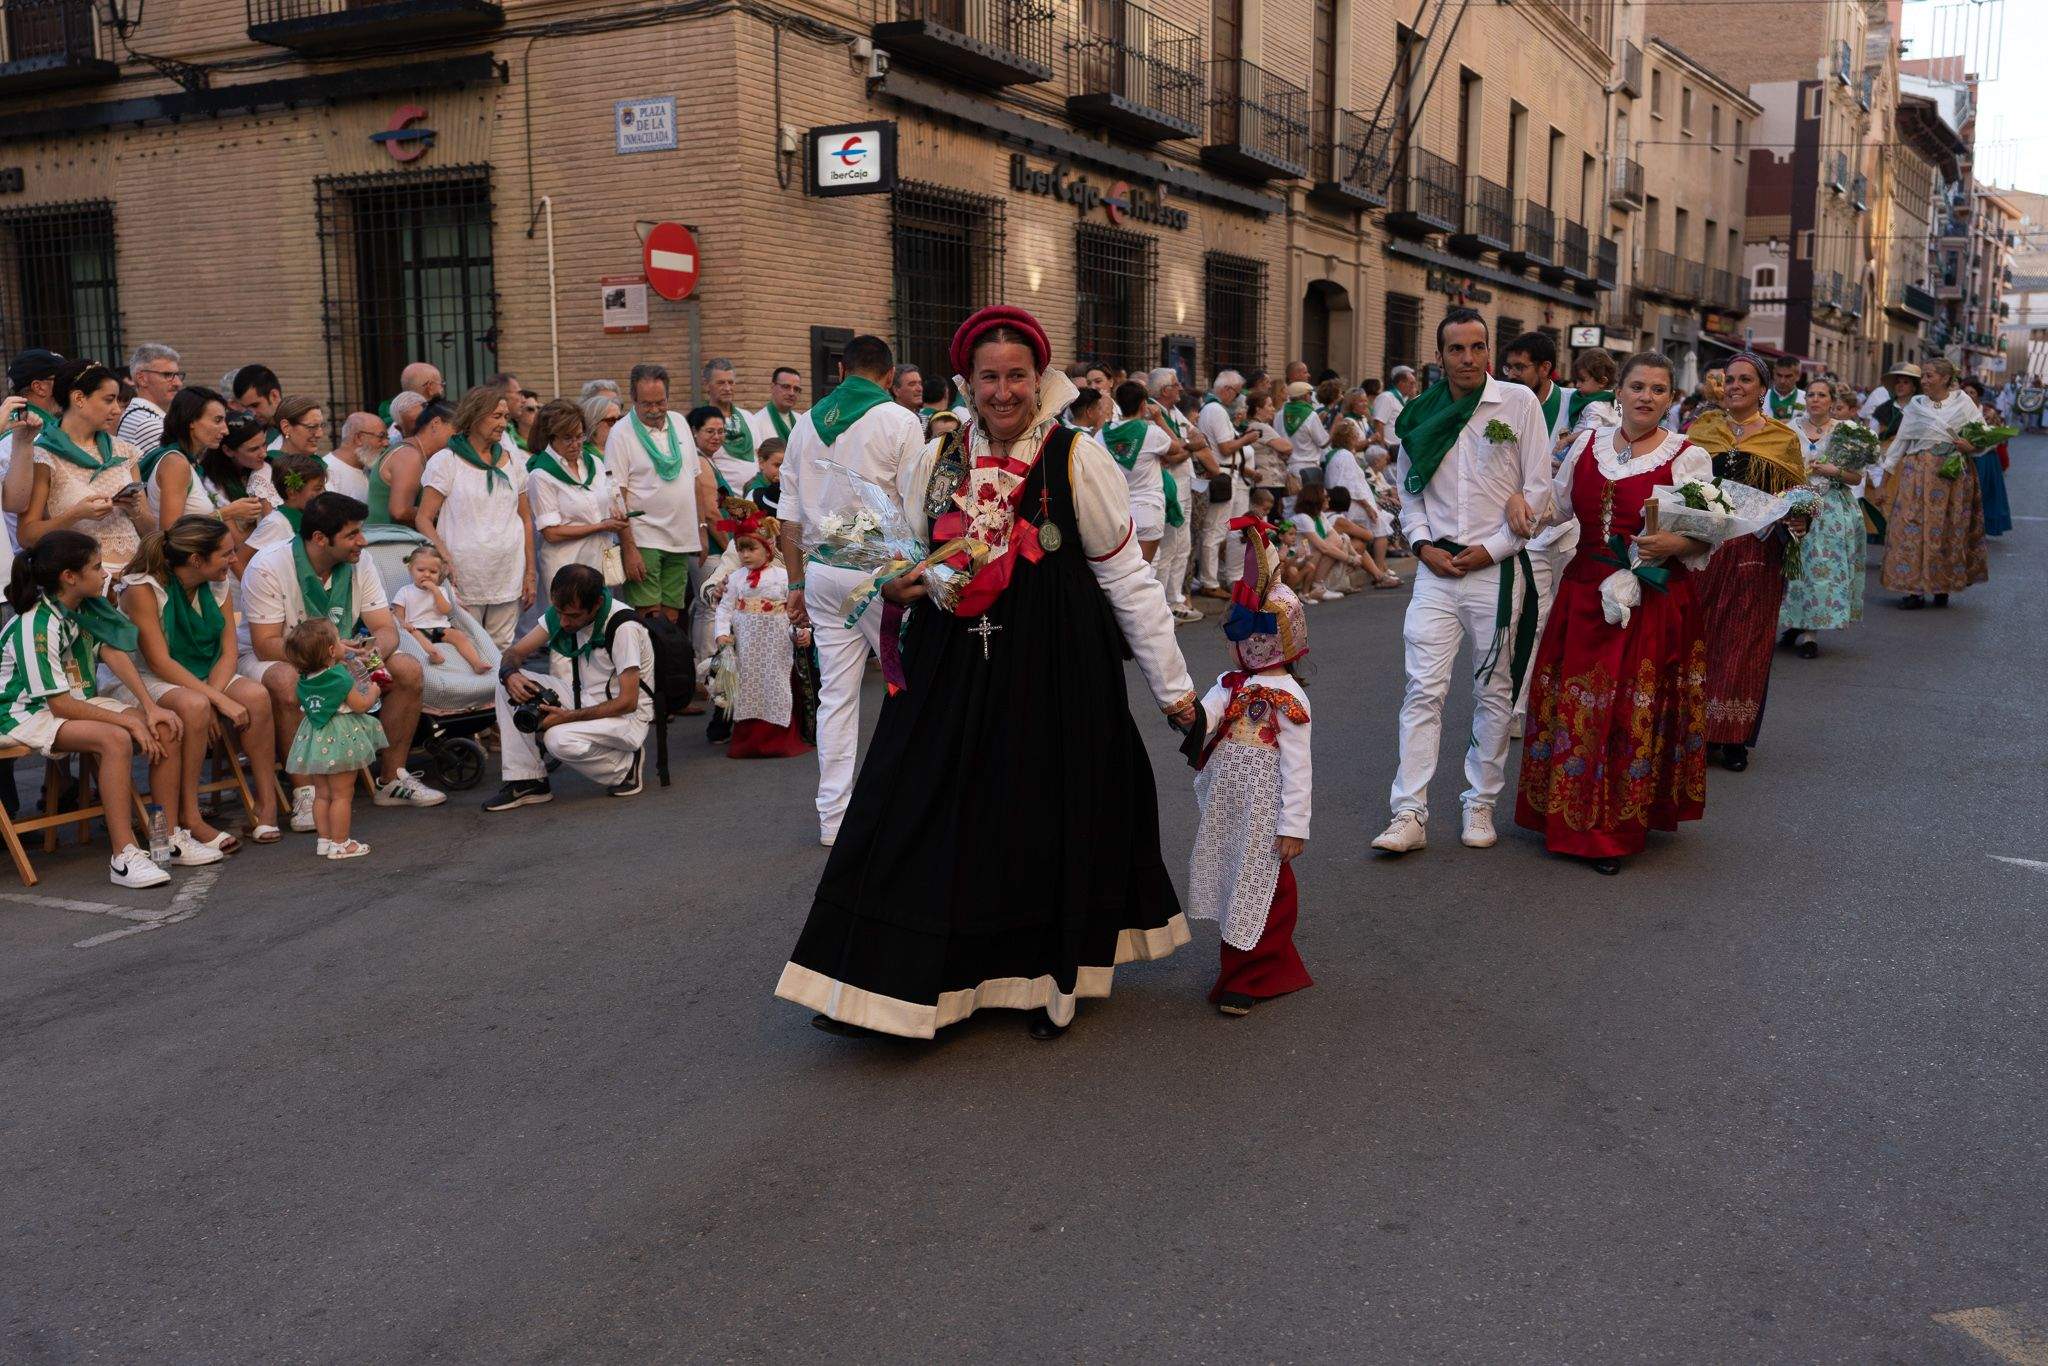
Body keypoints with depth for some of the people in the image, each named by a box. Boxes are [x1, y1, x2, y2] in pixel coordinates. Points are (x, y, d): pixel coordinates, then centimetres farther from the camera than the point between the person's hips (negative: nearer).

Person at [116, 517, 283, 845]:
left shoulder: (217, 584, 0)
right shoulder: (143, 589, -19)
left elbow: (228, 652, -4)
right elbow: (159, 662, -24)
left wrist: (212, 694, -23)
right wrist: (219, 700, -30)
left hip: (204, 675, 6)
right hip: (145, 680, -6)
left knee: (257, 697, -23)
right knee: (193, 706, -37)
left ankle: (267, 804, -16)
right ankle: (188, 817, -27)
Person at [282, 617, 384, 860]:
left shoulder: (304, 680, 4)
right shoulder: (341, 677, -17)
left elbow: (303, 712, 15)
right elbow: (361, 705, -14)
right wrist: (373, 690, 4)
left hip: (313, 739, 7)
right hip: (339, 740, -7)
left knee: (321, 794, 15)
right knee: (342, 795, 1)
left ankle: (323, 840, 21)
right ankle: (339, 843, 4)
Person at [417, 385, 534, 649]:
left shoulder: (514, 461, 12)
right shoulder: (445, 462, -1)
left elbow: (526, 519, 16)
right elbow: (424, 520, -3)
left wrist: (530, 574, 11)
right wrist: (445, 560, -19)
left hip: (508, 578, 4)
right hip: (464, 578, -4)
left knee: (502, 651, 6)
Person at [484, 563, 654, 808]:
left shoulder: (623, 627, -24)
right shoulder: (561, 613, -3)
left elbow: (627, 702, -24)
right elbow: (515, 652, 3)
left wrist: (567, 717, -28)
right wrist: (509, 674, -22)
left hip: (627, 715, -7)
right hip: (584, 701, 7)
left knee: (560, 739, -34)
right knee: (510, 683, -10)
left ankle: (626, 766, -5)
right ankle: (528, 782, -8)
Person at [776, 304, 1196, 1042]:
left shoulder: (1078, 460, -7)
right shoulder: (934, 462, 4)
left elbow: (1126, 575, -4)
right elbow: (904, 562, 16)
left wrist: (1171, 682, -2)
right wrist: (895, 587, -9)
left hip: (1053, 672, -3)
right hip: (953, 669, 3)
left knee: (1046, 821, 7)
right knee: (923, 817, 4)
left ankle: (1046, 981, 27)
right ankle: (883, 989, 16)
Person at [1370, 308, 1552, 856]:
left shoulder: (1519, 402, -2)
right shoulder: (1421, 415, 7)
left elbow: (1539, 488, -3)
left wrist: (1493, 549, -9)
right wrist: (1423, 544, 1)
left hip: (1497, 566, -2)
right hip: (1437, 566, 2)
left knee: (1494, 691, 7)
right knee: (1423, 689, -5)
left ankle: (1480, 805, 19)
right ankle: (1410, 815, -4)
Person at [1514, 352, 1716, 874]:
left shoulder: (1688, 457, -2)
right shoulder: (1587, 444, 10)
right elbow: (1557, 505, 17)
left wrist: (1676, 543, -24)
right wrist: (1521, 500, -3)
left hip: (1654, 602, -4)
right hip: (1584, 595, 4)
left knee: (1633, 713, -3)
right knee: (1574, 707, 6)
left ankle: (1616, 830, 8)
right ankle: (1571, 819, 19)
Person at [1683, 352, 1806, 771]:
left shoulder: (1783, 438, 6)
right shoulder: (1701, 427, 9)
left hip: (1755, 552, -1)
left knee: (1745, 642, 3)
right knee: (1698, 636, 2)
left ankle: (1734, 737, 12)